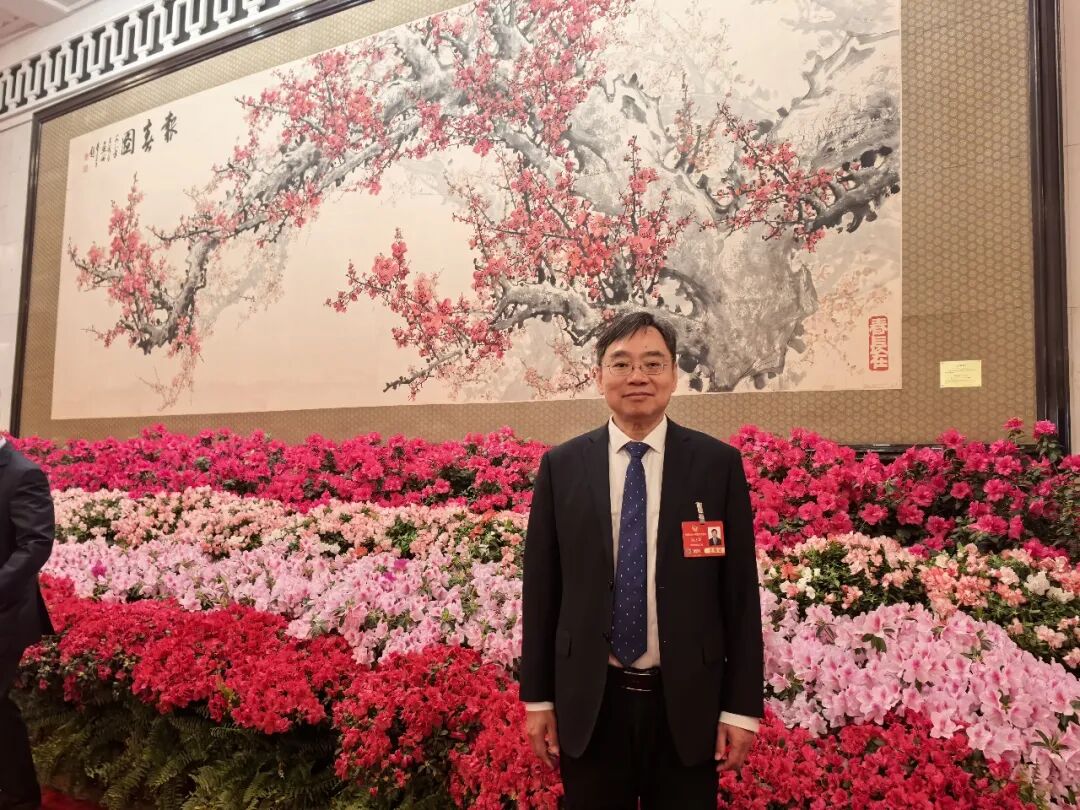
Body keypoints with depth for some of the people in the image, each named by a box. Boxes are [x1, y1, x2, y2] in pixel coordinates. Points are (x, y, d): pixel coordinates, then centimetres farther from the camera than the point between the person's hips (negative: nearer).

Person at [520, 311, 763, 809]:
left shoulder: (718, 463, -4)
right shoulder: (561, 466, -1)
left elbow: (740, 591, -2)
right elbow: (541, 588, 2)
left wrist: (742, 706, -3)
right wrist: (537, 698, 3)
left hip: (686, 703, 0)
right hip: (589, 703, 1)